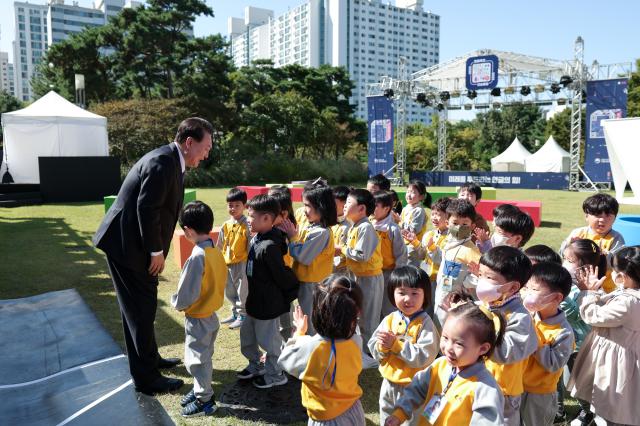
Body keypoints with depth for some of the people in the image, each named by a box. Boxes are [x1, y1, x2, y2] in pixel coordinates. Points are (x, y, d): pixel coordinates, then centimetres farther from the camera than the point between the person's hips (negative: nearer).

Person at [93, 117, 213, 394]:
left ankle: (150, 358, 38)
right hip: (127, 245, -10)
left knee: (144, 306, 21)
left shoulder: (169, 161, 10)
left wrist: (156, 250, 12)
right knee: (140, 309, 0)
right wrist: (156, 251, -15)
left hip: (133, 243, 10)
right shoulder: (162, 163, -22)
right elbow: (146, 209, -24)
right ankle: (146, 378, 14)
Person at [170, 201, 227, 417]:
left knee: (196, 360, 9)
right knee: (204, 357, 23)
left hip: (197, 319, -8)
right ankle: (200, 389, 40)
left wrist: (175, 302, -4)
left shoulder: (197, 256, -27)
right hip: (211, 314, 8)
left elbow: (186, 295, -24)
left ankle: (205, 401, 22)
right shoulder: (217, 252, -2)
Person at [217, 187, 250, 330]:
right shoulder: (225, 226, 6)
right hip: (227, 264, 7)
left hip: (242, 263, -7)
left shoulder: (247, 225, -13)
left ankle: (242, 316, 18)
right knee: (229, 291, 19)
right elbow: (220, 246, 15)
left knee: (242, 291, 4)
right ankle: (235, 313, 35)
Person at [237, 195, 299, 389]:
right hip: (255, 299, 10)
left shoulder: (269, 246, -29)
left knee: (267, 339, 8)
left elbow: (281, 274, -23)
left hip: (269, 303, -10)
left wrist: (291, 291, -8)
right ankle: (255, 365, 42)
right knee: (247, 333, 22)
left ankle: (275, 374, 28)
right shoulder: (256, 239, 2)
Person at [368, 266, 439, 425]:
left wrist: (395, 344, -29)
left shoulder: (425, 324, -18)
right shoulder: (389, 319, -4)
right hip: (389, 382, 5)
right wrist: (382, 346, -24)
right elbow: (373, 349, -2)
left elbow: (424, 357, -27)